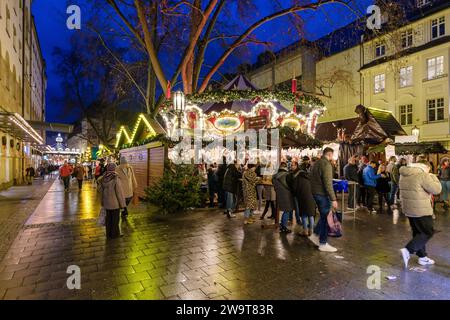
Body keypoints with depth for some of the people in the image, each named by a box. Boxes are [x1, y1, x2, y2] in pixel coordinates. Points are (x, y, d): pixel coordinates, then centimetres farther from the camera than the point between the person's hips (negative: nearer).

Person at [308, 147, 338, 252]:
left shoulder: (316, 163, 12)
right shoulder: (326, 164, -16)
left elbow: (311, 178, 18)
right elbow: (328, 184, -23)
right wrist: (333, 199, -21)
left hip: (315, 193, 9)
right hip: (323, 194, -9)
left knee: (324, 216, 21)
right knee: (326, 218, 2)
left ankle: (315, 235, 24)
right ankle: (323, 244, 10)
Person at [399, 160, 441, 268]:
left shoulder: (404, 174, 8)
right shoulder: (423, 175, -18)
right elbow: (437, 190, -12)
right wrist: (433, 177, 2)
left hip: (408, 209, 8)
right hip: (421, 210, -8)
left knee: (418, 232, 18)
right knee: (428, 232, 4)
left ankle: (422, 257, 27)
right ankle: (408, 250, -6)